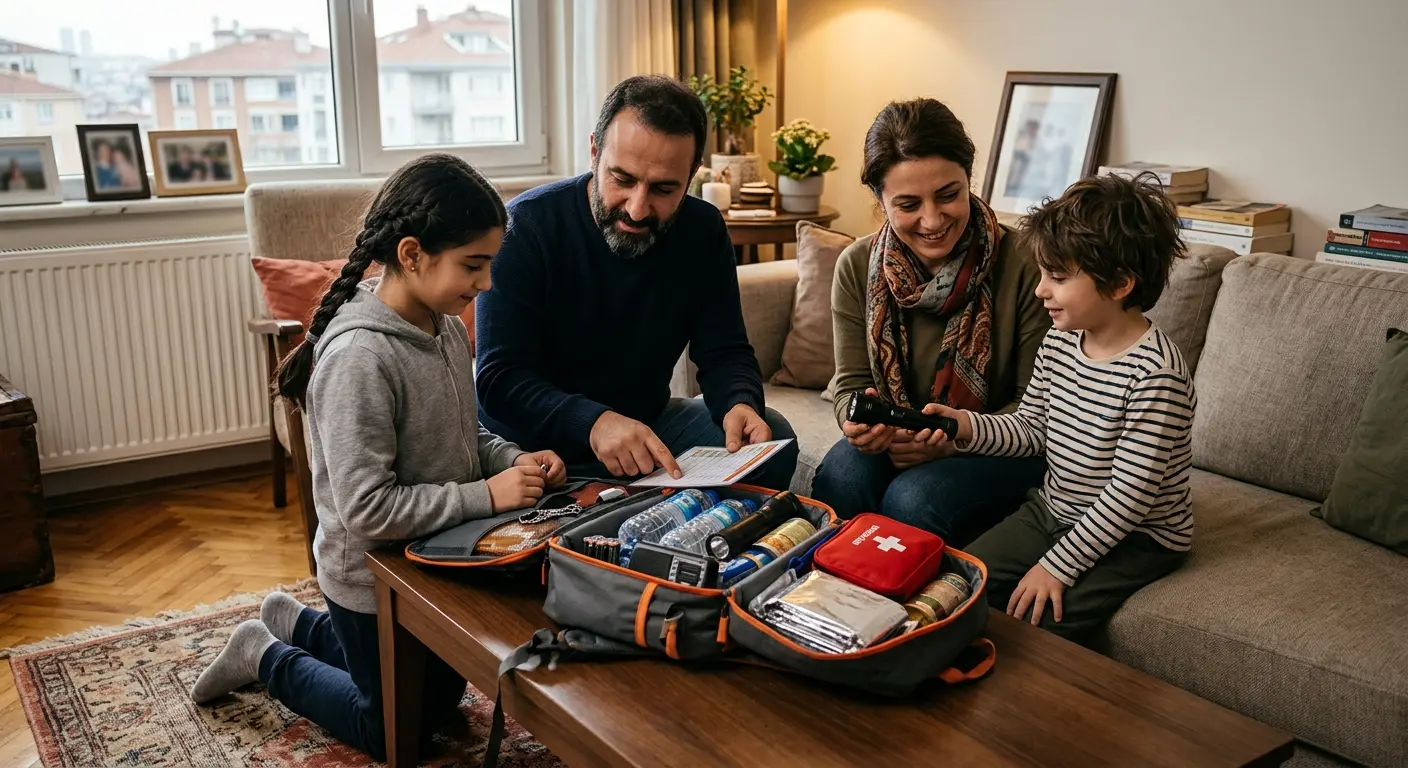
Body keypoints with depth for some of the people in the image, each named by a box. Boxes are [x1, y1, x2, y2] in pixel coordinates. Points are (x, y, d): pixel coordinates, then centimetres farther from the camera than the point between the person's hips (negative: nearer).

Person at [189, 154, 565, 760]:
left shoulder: (447, 328, -5)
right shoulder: (358, 357, -31)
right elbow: (368, 510, -32)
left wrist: (514, 461, -10)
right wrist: (487, 495, -29)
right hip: (375, 579, -7)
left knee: (441, 698, 28)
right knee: (398, 732, 15)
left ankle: (299, 625, 40)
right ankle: (268, 658, 31)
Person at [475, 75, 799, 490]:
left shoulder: (702, 230, -4)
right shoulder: (526, 226, -17)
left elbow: (724, 353, 1)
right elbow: (500, 378, -22)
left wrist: (740, 404, -24)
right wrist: (593, 423, -40)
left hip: (650, 421, 5)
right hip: (538, 439, -4)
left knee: (772, 438, -15)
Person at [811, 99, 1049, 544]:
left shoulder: (1023, 265, -16)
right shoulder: (857, 268, -5)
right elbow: (851, 382, 2)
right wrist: (858, 420, -23)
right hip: (892, 442, 3)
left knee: (915, 498, -31)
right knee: (841, 477, -29)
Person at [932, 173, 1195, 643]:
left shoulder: (1156, 373, -26)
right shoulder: (1059, 343, -2)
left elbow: (1131, 492, -25)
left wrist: (1058, 565, -22)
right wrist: (969, 427, -11)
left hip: (1136, 538, -7)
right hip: (1054, 511, 7)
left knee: (1037, 622, -21)